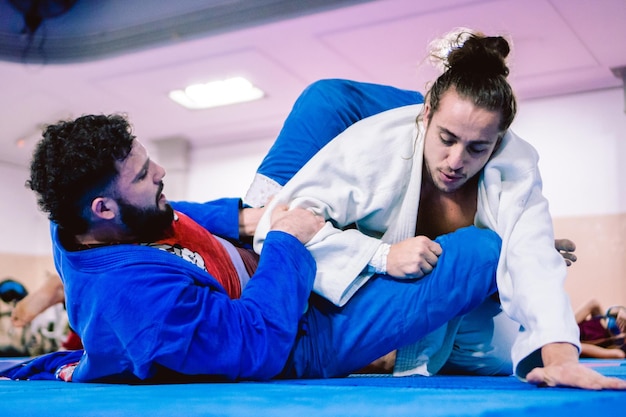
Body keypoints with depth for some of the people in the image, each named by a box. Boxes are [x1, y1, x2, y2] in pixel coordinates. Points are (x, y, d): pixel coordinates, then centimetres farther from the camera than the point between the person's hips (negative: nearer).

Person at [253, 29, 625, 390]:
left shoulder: (516, 167, -29)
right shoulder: (372, 145, -37)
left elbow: (534, 265, -41)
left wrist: (561, 359, -58)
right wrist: (382, 255, -49)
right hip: (367, 288, -2)